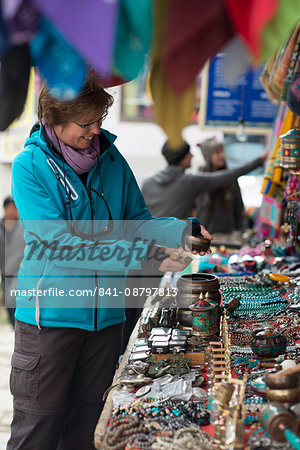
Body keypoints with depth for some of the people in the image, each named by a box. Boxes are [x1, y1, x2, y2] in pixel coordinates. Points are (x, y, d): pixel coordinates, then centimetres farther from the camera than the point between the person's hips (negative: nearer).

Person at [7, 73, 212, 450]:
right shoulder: (29, 167, -12)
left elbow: (136, 222, 9)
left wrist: (184, 230, -11)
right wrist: (141, 256, -25)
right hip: (50, 314, -4)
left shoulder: (111, 159, 4)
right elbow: (58, 245, -20)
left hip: (105, 313, 5)